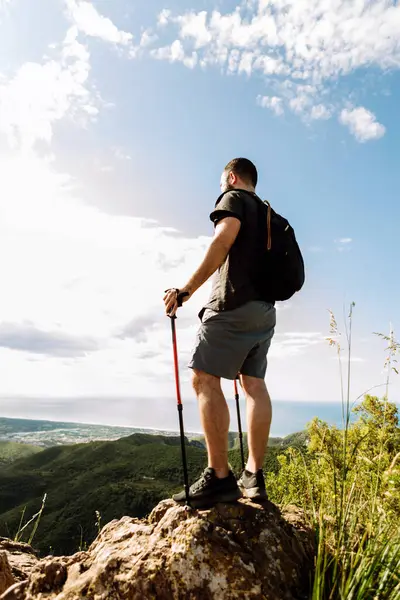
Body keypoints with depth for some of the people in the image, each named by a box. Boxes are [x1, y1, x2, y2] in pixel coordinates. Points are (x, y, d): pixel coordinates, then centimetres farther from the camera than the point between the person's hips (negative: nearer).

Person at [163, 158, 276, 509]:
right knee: (254, 384, 5)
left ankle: (219, 477, -11)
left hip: (234, 302, -9)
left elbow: (223, 241, -15)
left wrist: (187, 290, -20)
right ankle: (254, 476, 7)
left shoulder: (233, 198, 4)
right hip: (265, 309, 9)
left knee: (205, 379, -9)